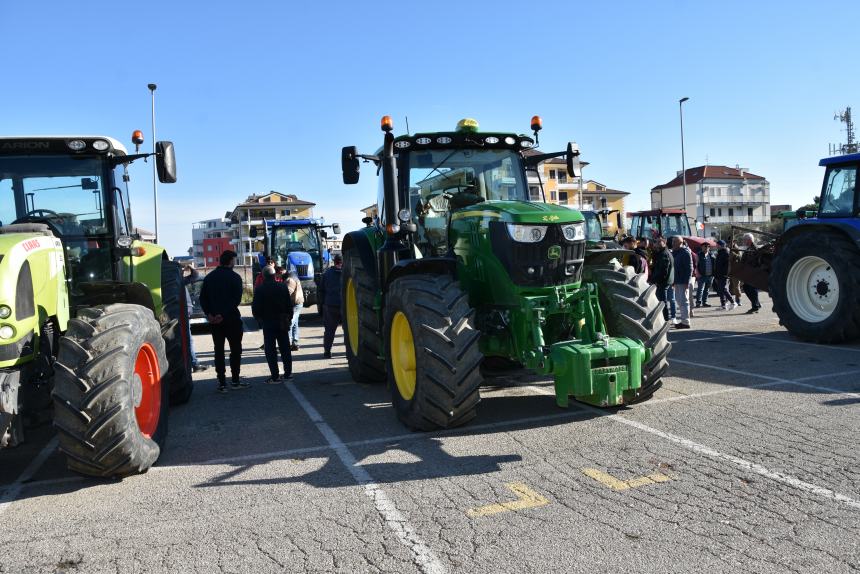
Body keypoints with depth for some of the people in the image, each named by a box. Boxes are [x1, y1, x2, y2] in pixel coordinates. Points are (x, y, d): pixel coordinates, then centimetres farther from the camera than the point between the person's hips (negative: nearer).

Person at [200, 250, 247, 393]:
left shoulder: (209, 277, 9)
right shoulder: (234, 277, -7)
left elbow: (202, 298, 3)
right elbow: (236, 299, -17)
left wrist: (209, 314, -4)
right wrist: (224, 314, -16)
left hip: (214, 320, 5)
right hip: (231, 319, -4)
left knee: (218, 350, 8)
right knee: (235, 349, 6)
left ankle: (222, 382, 7)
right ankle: (235, 380, 8)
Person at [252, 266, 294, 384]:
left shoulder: (259, 290, -11)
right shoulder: (283, 287, 0)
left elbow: (255, 308, -8)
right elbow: (289, 305, 3)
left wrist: (259, 318, 10)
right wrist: (289, 318, 13)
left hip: (268, 322, -4)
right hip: (283, 322, 4)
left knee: (271, 350, 1)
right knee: (285, 348, 12)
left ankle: (275, 377, -1)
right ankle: (288, 373, 16)